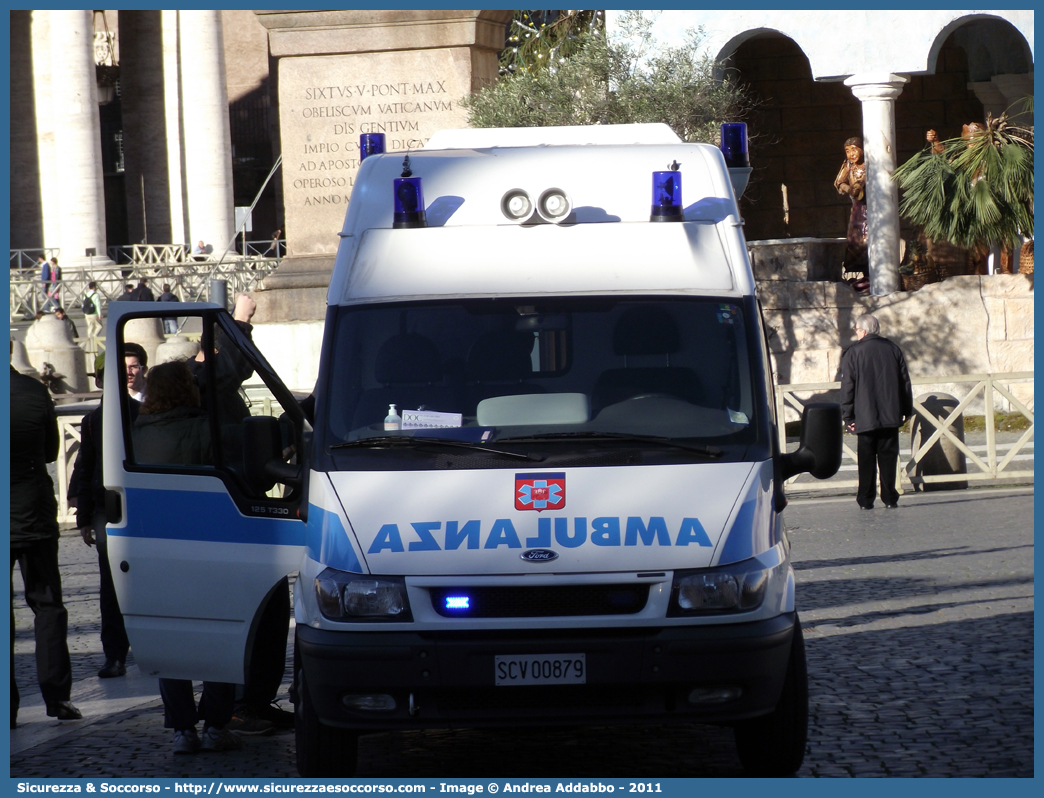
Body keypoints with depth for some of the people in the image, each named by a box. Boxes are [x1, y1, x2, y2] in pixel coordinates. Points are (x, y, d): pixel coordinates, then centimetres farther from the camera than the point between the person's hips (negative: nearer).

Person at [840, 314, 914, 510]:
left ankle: (866, 499, 4)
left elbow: (847, 387, -5)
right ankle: (889, 498, 2)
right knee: (888, 456, 5)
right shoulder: (893, 350, 6)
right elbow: (905, 382, 11)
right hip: (891, 416, 2)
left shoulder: (853, 353, -5)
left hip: (865, 418, -2)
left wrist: (848, 417, -1)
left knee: (866, 459, 4)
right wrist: (907, 411, 18)